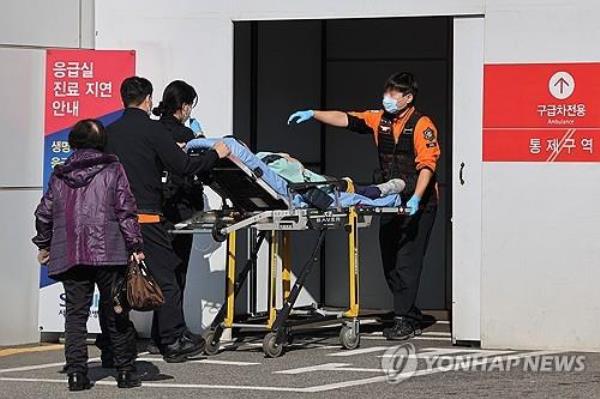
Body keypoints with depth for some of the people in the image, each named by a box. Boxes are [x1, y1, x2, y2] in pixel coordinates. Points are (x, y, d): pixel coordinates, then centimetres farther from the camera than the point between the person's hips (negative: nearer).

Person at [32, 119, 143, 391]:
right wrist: (136, 246, -3)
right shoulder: (112, 170, 1)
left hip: (69, 256, 2)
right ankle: (125, 371, 8)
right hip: (108, 254, -2)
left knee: (75, 313, 4)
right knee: (115, 313, 6)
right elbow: (126, 209, -6)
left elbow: (44, 213, 13)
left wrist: (44, 244, 28)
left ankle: (76, 373, -3)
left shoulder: (59, 175, 10)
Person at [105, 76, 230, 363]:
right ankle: (174, 342, 5)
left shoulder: (109, 132, 7)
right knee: (165, 279, 3)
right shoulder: (152, 130, -8)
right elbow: (184, 167, -8)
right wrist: (215, 154, 8)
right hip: (147, 217, -5)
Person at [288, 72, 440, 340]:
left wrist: (416, 199, -26)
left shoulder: (422, 125, -7)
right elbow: (346, 119, 7)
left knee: (407, 262, -10)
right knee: (390, 263, 8)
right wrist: (313, 114, -5)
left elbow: (427, 165, -15)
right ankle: (412, 318, 16)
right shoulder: (380, 119, 11)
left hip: (417, 205, -7)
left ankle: (403, 320, -9)